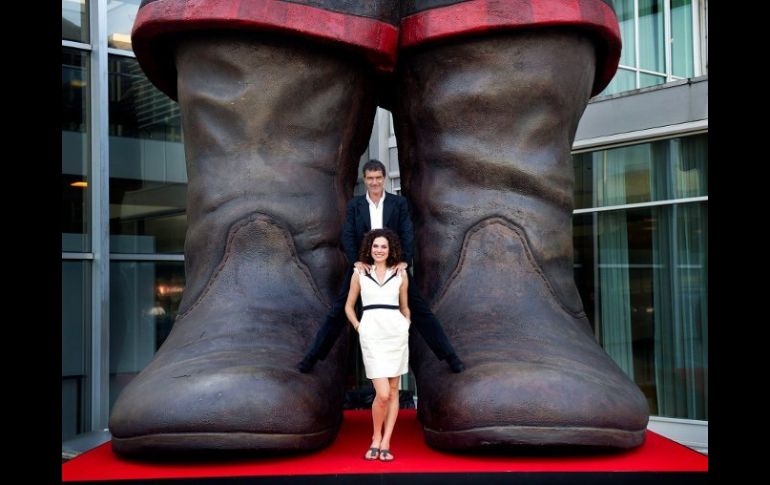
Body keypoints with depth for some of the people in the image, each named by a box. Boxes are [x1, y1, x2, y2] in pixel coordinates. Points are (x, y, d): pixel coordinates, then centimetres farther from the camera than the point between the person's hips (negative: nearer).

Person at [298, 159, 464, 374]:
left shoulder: (399, 203, 1)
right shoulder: (354, 205, 2)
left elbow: (407, 234, -6)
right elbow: (347, 236, -5)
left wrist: (404, 260, -20)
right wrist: (357, 261, -19)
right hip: (362, 267, 1)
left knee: (421, 311, 1)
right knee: (337, 313, 4)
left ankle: (450, 357, 9)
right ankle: (312, 357, 16)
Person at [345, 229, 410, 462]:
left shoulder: (400, 273, 9)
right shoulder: (359, 273, 8)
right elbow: (349, 306, 16)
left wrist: (407, 326, 7)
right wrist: (358, 327, 4)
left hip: (396, 331, 2)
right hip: (371, 333, -2)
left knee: (393, 391, 4)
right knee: (382, 393, -11)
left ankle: (386, 443, 11)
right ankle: (376, 438, 11)